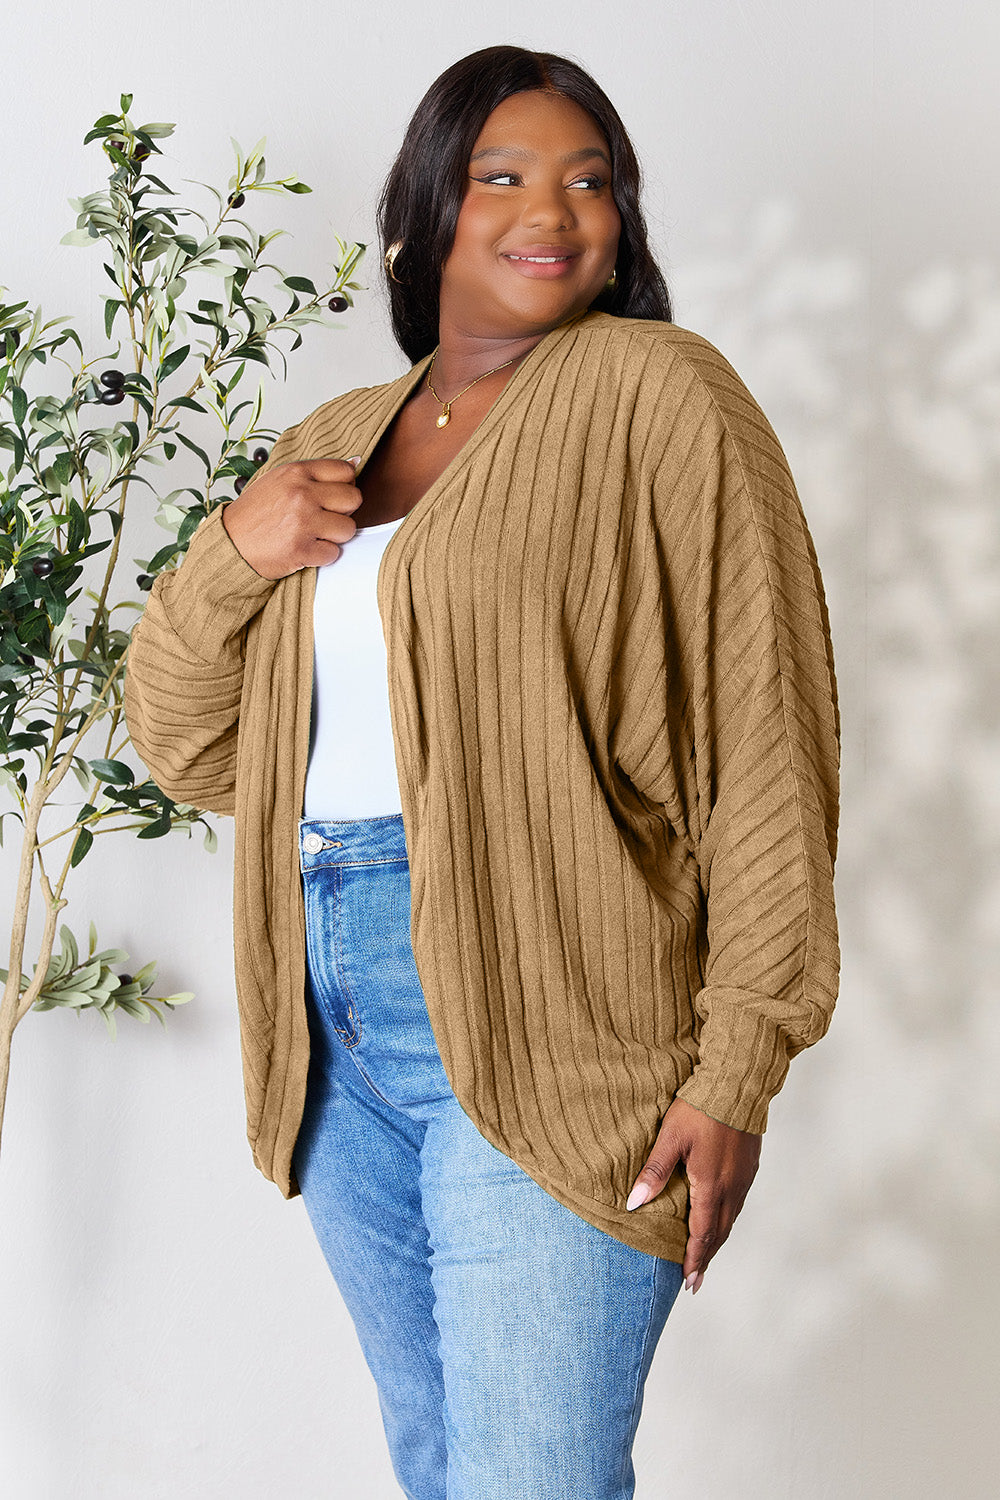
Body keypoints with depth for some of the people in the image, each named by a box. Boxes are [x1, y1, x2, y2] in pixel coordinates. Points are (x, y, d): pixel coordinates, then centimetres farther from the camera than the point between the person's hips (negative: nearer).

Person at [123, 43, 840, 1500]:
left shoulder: (653, 396, -3)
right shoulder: (331, 445, 16)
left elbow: (766, 741, -10)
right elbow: (186, 747, 17)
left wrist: (739, 1067, -15)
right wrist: (232, 551, -2)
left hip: (542, 1031, -6)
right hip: (335, 1032, 6)